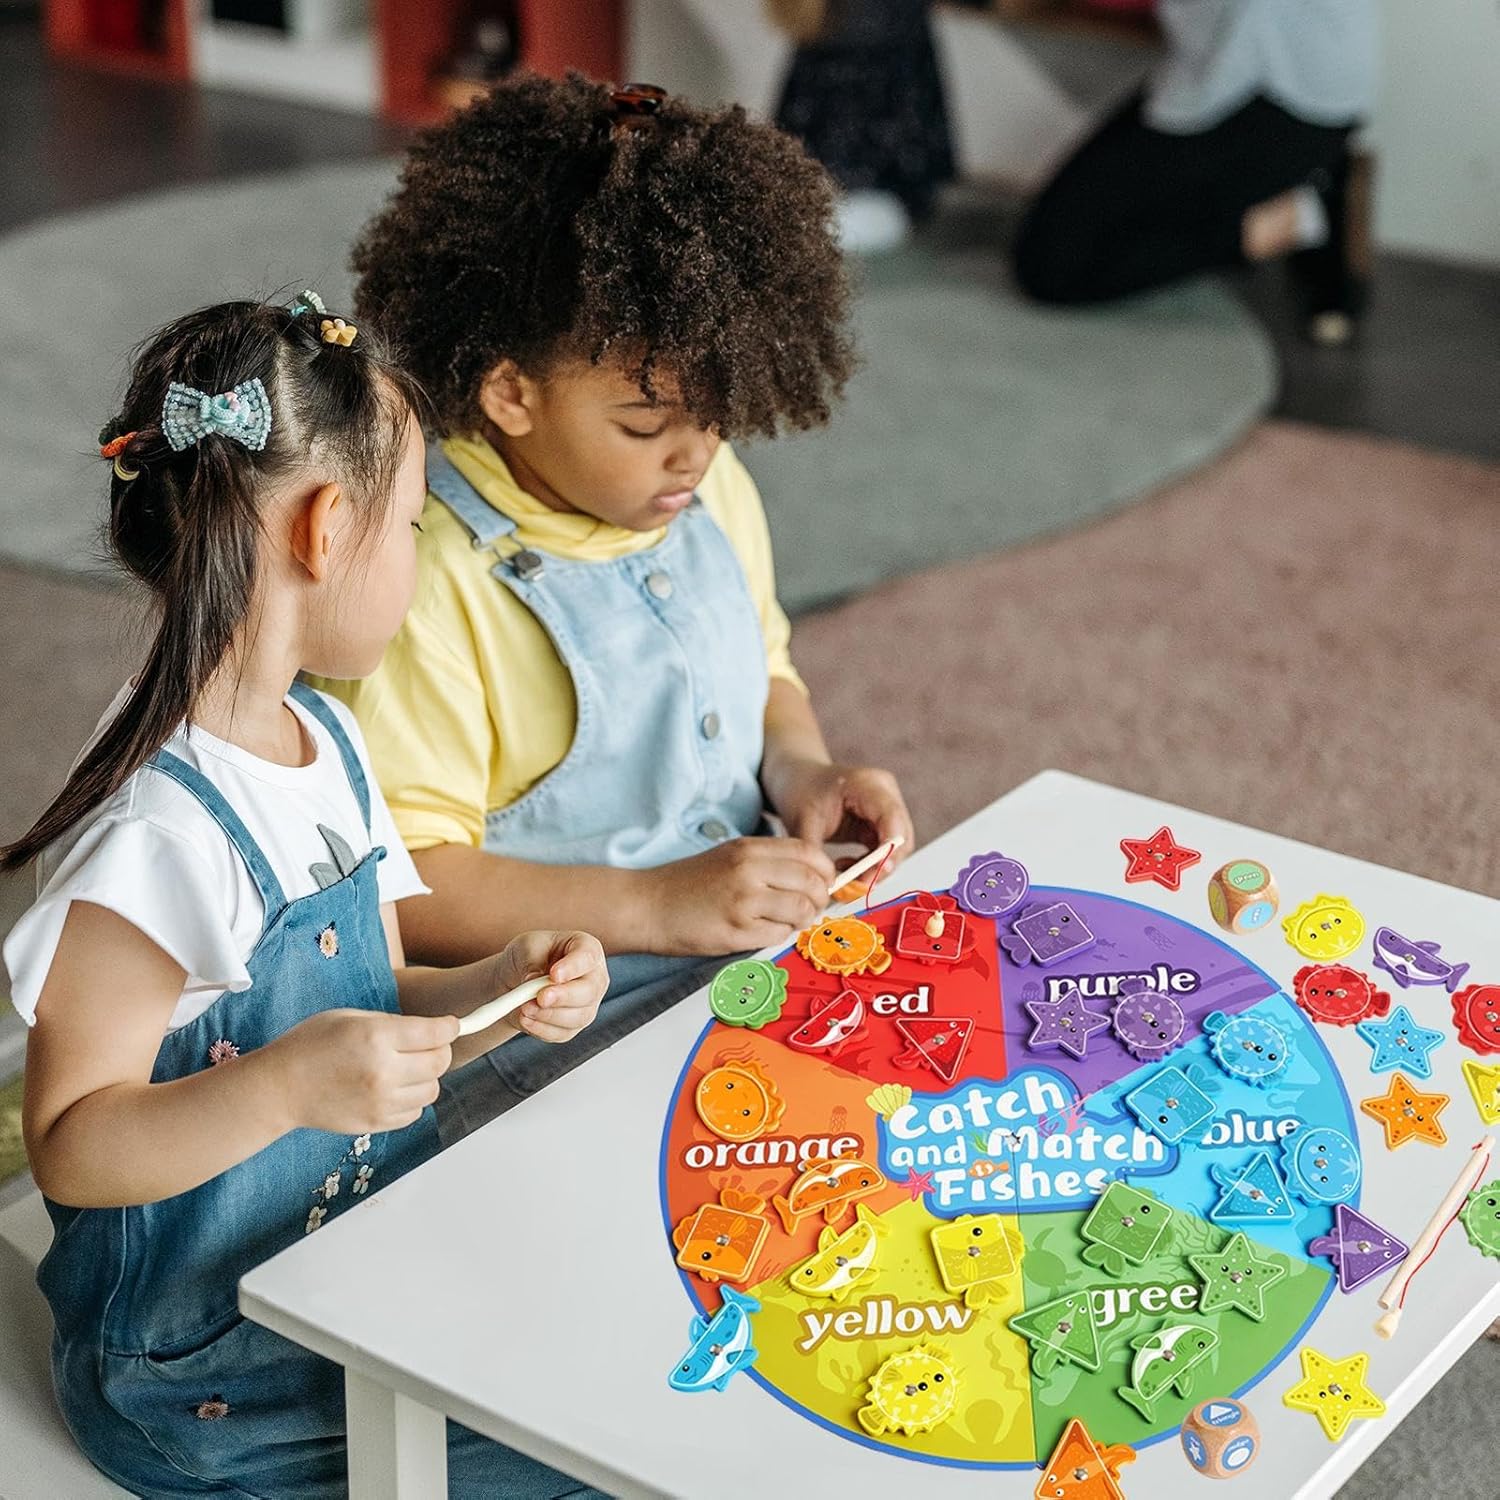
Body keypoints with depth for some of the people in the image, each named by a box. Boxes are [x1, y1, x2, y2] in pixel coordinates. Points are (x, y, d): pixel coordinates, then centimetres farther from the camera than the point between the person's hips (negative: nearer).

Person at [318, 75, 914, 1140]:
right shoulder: (433, 588, -20)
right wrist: (658, 906, -24)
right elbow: (400, 883, -19)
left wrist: (802, 771, 2)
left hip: (758, 959, 8)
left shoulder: (713, 493, 6)